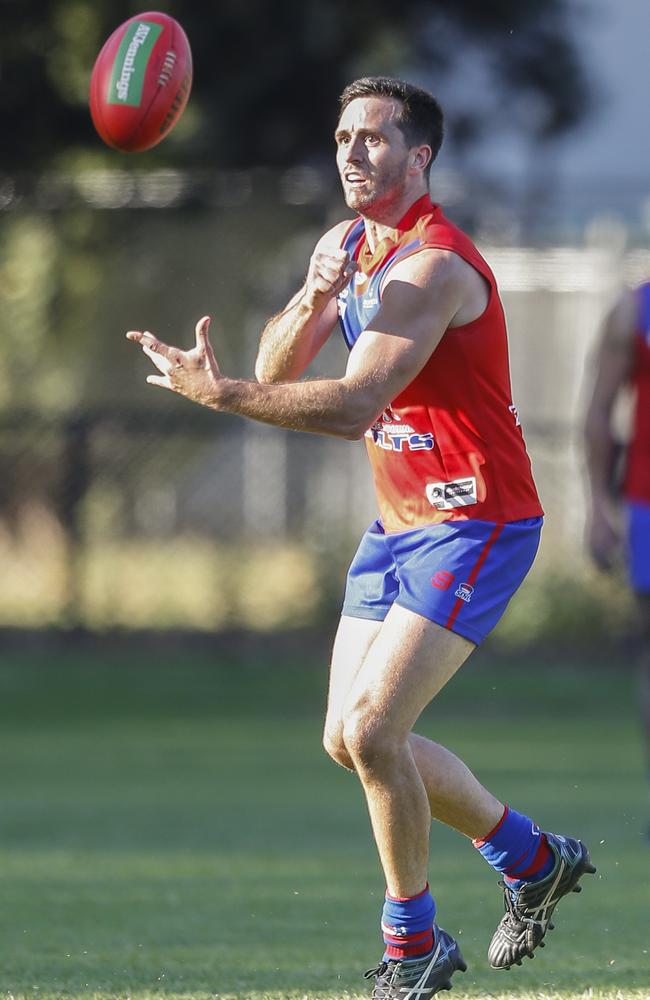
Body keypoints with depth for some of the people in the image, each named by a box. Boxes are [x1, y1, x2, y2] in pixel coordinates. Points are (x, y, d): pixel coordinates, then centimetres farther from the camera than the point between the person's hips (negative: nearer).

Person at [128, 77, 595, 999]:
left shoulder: (434, 266, -22)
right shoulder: (348, 246, 7)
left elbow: (353, 406, -31)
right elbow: (277, 369, 2)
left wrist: (218, 393, -32)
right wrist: (310, 303, -18)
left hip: (475, 526, -9)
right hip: (400, 524, 9)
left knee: (372, 729, -19)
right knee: (348, 739, 10)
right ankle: (534, 860, 28)